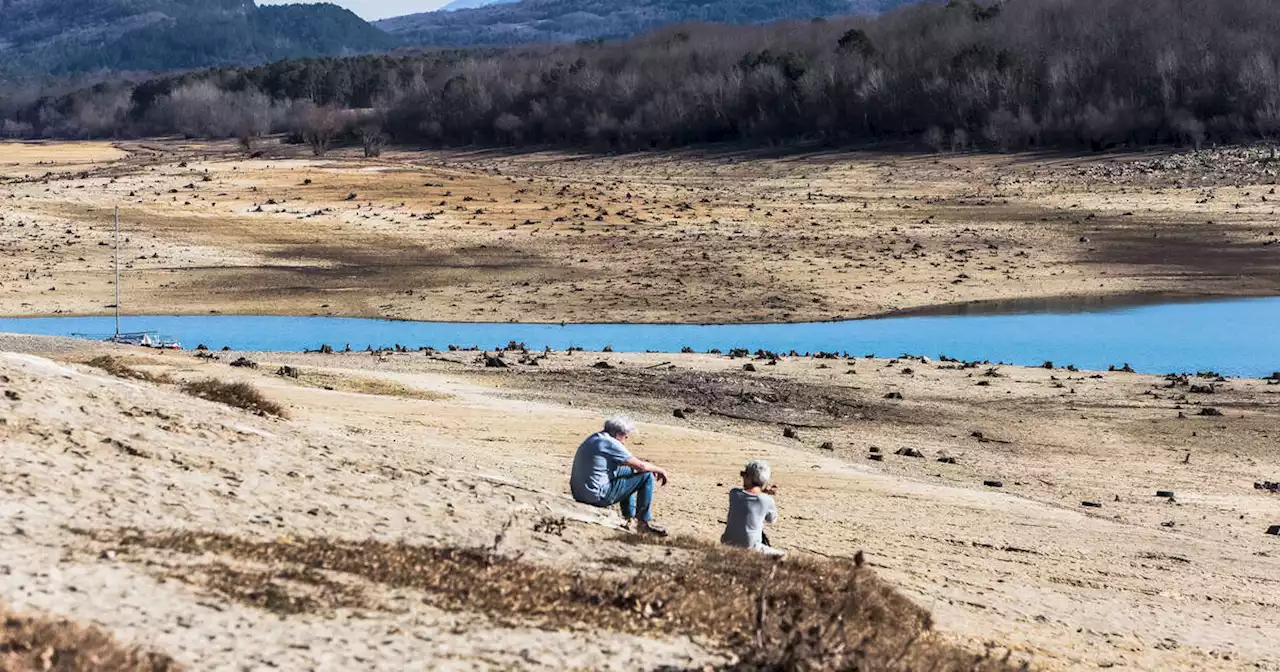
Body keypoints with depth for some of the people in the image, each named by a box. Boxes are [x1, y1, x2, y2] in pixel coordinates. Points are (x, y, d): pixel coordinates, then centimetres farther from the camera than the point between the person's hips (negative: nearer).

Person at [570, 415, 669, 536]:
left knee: (627, 471, 30)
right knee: (647, 476, -3)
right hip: (598, 497, -10)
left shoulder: (594, 439, 14)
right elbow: (641, 466, -12)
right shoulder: (610, 443, -15)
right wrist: (659, 470, 7)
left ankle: (630, 516, 33)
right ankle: (644, 522, 6)